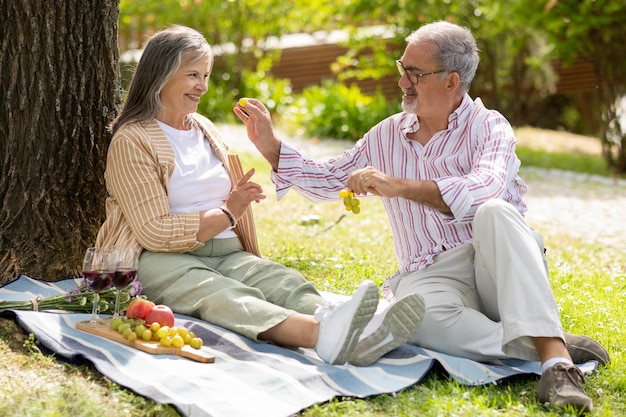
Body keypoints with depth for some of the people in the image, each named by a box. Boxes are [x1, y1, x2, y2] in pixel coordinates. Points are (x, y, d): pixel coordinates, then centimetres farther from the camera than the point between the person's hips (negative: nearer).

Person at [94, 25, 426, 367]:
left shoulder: (205, 129, 22)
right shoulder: (131, 140, -2)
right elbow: (154, 232, -11)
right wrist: (227, 213, -8)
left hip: (226, 253, 6)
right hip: (162, 261, -6)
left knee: (285, 282, -27)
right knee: (225, 297, -38)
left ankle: (358, 338, -57)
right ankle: (324, 336, -66)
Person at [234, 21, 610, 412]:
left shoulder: (488, 126, 1)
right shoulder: (387, 135, 18)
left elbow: (486, 191, -21)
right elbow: (326, 180, 28)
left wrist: (397, 185, -26)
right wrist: (271, 145, 15)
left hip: (496, 267, -2)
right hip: (432, 274, 2)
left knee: (494, 214, -37)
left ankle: (553, 352, -44)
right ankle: (552, 349, -31)